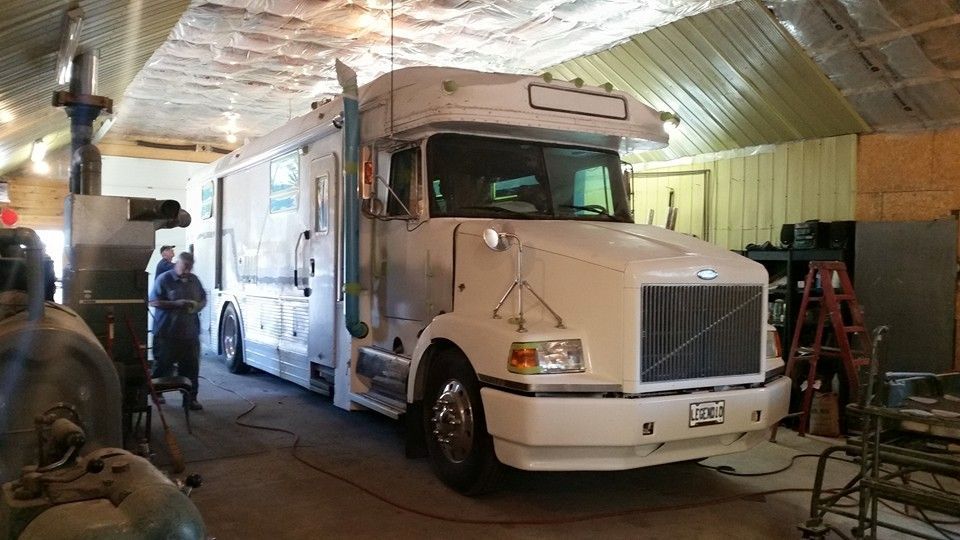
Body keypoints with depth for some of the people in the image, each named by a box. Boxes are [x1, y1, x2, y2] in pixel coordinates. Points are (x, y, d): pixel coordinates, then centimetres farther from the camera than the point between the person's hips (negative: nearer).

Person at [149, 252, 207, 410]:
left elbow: (203, 299, 20)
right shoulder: (164, 279, -5)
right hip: (167, 333, -4)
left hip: (190, 333, 4)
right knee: (163, 366, 6)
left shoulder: (194, 280, 11)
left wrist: (199, 305, -4)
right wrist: (176, 304, -20)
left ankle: (191, 398, 13)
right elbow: (154, 302, -10)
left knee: (191, 367, 4)